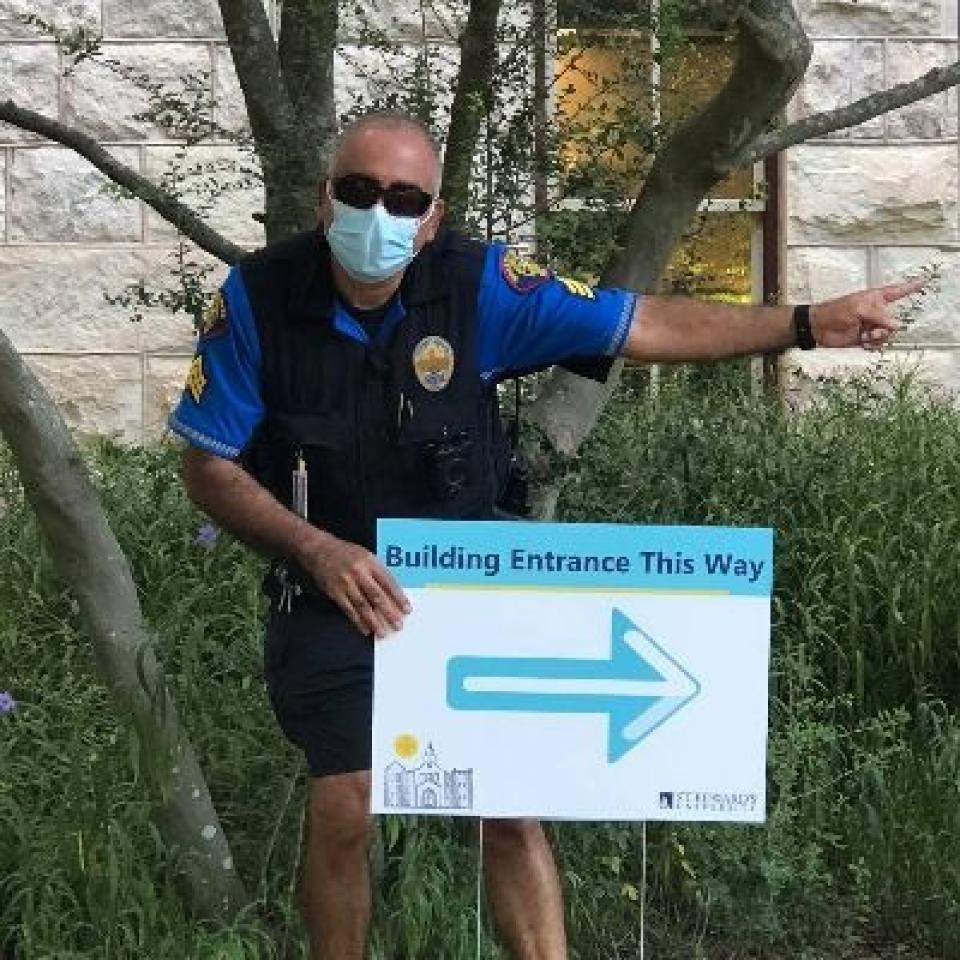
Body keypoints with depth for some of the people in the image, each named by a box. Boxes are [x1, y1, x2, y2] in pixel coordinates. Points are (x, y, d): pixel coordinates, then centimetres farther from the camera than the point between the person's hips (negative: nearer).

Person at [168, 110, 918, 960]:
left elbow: (644, 326, -11)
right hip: (329, 592, -1)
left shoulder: (479, 284, -14)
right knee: (345, 812, -5)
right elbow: (209, 466, -10)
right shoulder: (257, 298, -15)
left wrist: (808, 325, -15)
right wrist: (319, 552, -24)